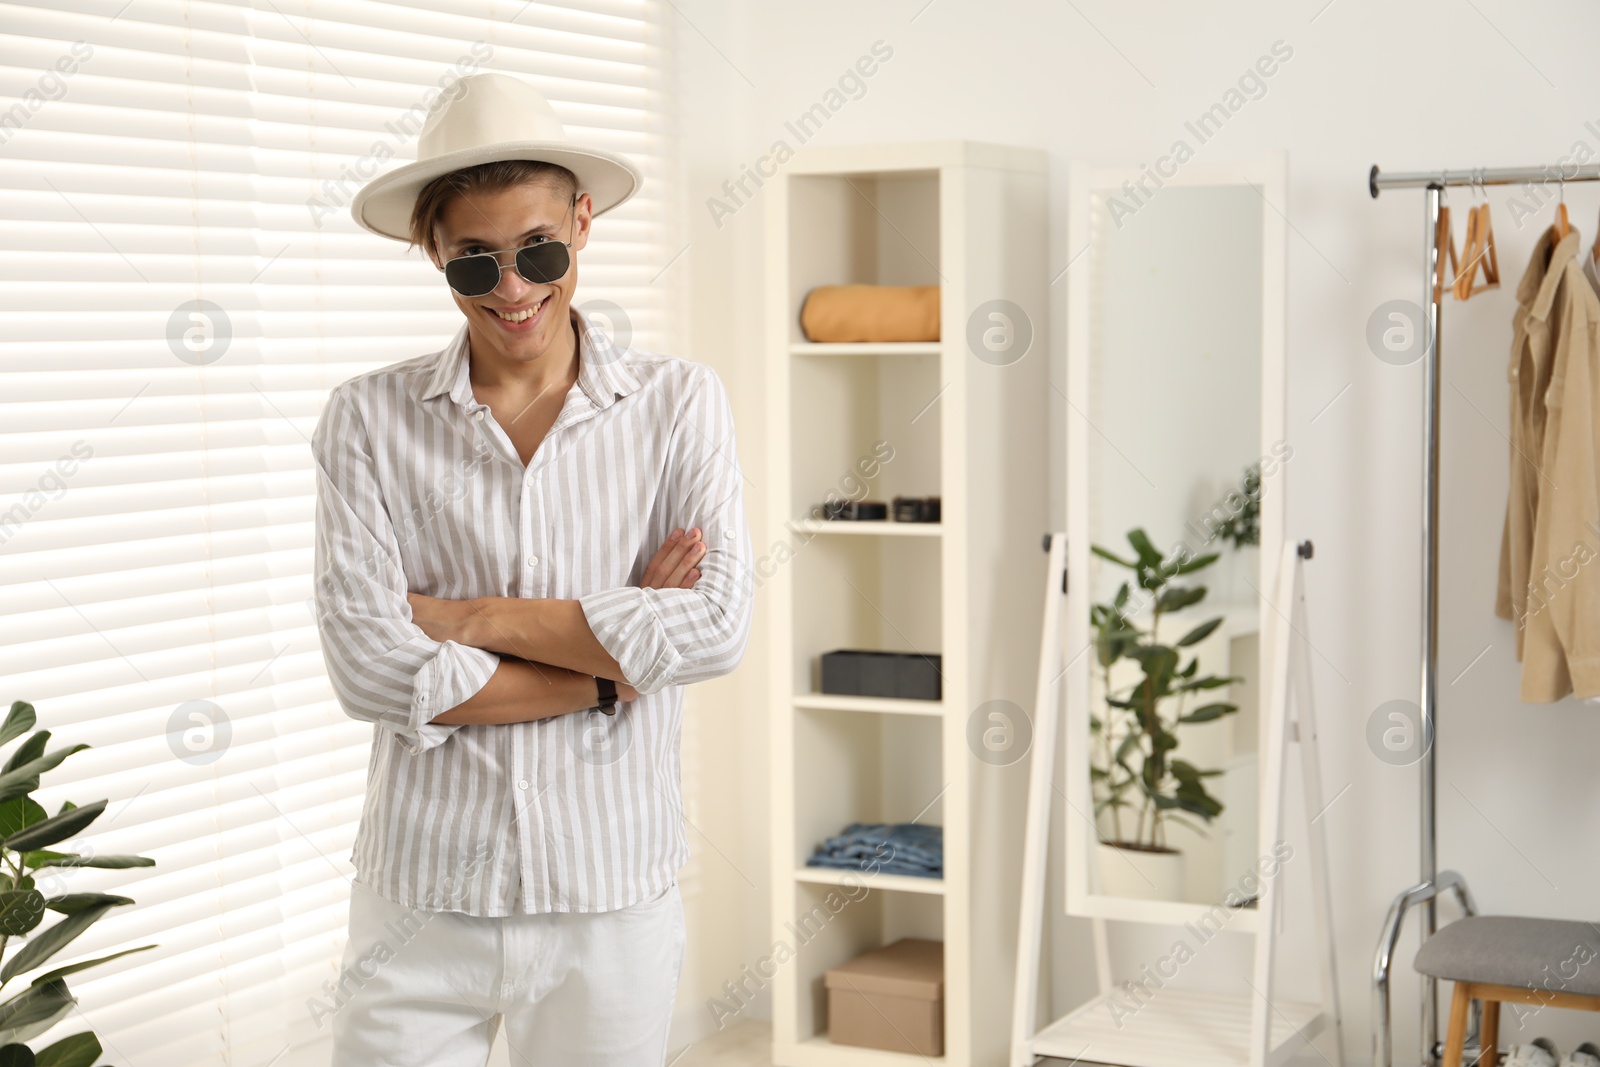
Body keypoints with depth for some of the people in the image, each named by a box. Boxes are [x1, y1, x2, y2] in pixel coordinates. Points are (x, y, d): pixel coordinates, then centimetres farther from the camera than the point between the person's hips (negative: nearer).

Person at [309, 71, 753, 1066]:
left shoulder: (680, 404, -1)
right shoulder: (370, 419, -2)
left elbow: (715, 629, -13)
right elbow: (371, 667, -11)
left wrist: (467, 616, -12)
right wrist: (612, 662, -11)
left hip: (613, 902, 1)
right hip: (422, 899, 0)